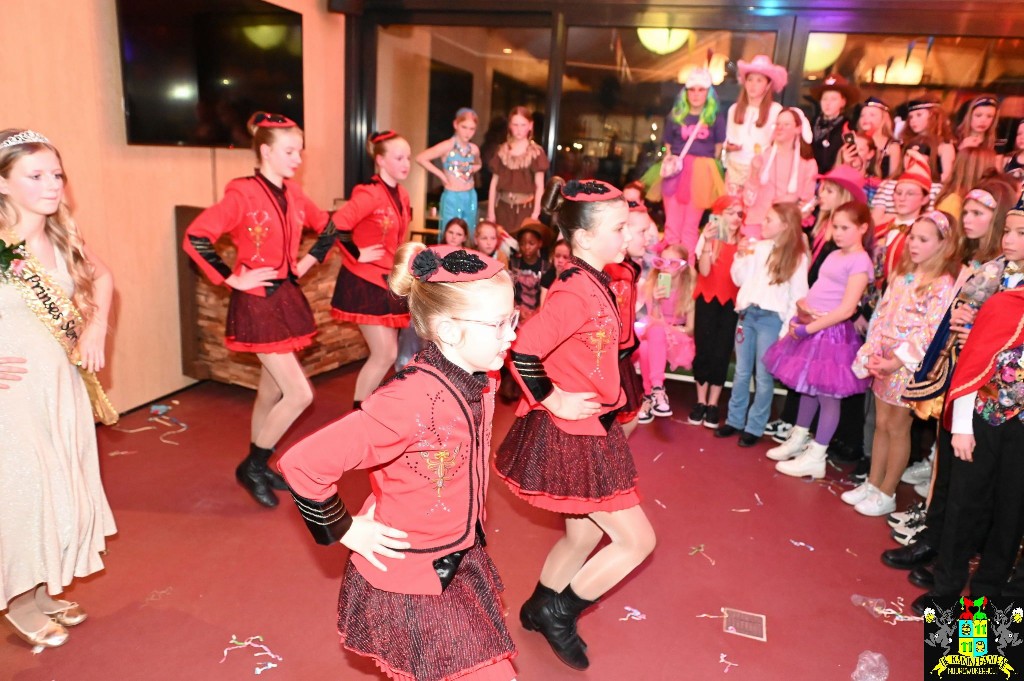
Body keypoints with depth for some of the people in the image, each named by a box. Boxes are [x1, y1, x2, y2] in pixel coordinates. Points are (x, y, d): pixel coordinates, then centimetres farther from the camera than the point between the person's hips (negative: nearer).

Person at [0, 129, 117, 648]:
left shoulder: (63, 238, 1)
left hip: (64, 385, 6)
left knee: (64, 488, 16)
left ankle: (44, 591, 37)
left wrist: (97, 327, 4)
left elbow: (102, 278, 19)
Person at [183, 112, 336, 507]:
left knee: (271, 392, 15)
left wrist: (307, 262, 10)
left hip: (287, 298, 7)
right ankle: (252, 467, 11)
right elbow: (195, 239, -21)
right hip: (257, 303, -7)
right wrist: (232, 279, -17)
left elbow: (327, 229, 21)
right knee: (300, 394, -9)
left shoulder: (293, 194, 5)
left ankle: (258, 467, 32)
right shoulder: (243, 195, -15)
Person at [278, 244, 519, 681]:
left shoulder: (482, 380, -7)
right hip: (408, 582, -7)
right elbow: (302, 464, -30)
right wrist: (343, 530, -18)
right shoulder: (410, 402, -32)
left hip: (462, 566, 8)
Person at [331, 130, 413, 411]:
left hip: (389, 281, 8)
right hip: (365, 282, -8)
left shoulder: (402, 195, 7)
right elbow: (336, 226, -28)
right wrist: (357, 255, -19)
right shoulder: (369, 193, -19)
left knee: (385, 353, 12)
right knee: (385, 354, -5)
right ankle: (358, 412, 11)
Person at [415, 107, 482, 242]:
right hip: (452, 197, -5)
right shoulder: (448, 146, -12)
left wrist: (471, 170, 5)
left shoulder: (474, 149, 4)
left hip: (470, 197, 6)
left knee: (468, 238, 11)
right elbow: (420, 158, -18)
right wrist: (441, 175, -14)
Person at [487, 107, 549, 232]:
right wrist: (490, 210, 4)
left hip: (526, 208, -3)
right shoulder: (502, 151, 7)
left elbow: (539, 186, -3)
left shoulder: (536, 152, -1)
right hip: (503, 207, 3)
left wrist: (535, 213, -9)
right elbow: (494, 183, 9)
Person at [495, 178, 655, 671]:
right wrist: (551, 401, -20)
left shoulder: (595, 283, 5)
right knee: (637, 540, 2)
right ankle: (558, 613, 21)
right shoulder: (576, 292, -24)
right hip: (571, 435, -9)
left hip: (589, 431, 9)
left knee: (584, 535, 22)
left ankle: (538, 610, 45)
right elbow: (521, 352, -31)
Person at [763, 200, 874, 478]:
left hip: (832, 332, -8)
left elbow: (847, 309, -19)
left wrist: (809, 327, -20)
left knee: (827, 395, 2)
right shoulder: (833, 255, 13)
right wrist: (802, 307, -1)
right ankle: (798, 440, 33)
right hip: (810, 327, 8)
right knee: (807, 388, 18)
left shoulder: (860, 261, -12)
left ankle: (815, 458, 11)